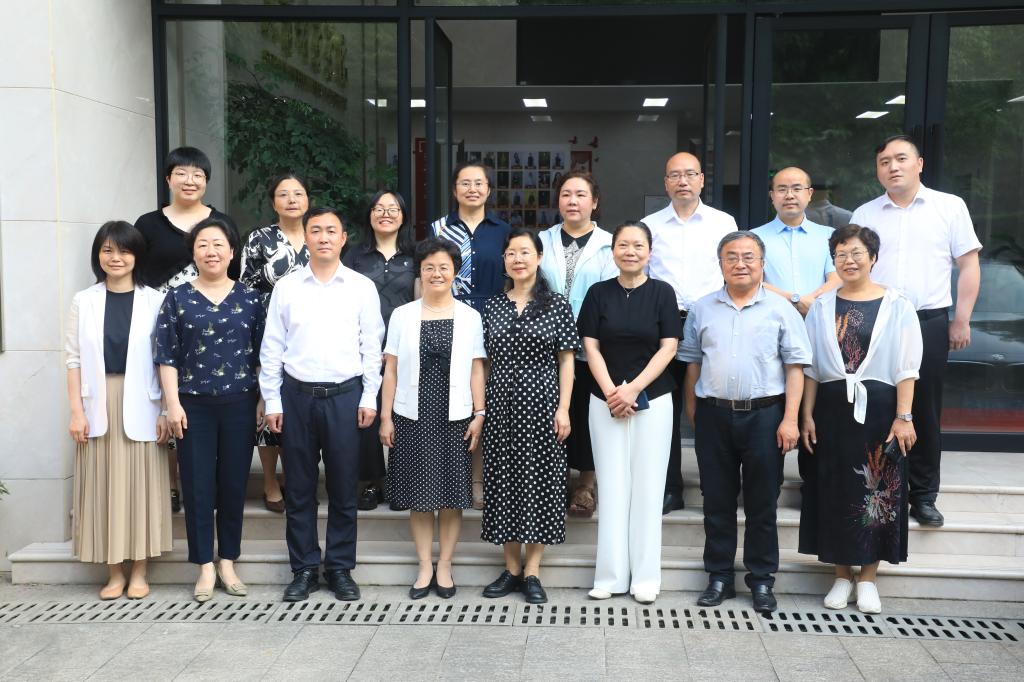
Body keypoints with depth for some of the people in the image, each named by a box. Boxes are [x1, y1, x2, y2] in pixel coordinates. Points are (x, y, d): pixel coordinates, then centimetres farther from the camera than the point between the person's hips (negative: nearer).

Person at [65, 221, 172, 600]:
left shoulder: (154, 301, 0)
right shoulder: (84, 301, 5)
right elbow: (74, 359, 4)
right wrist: (76, 410, -3)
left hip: (140, 405, -1)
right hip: (99, 405, 2)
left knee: (141, 485, 4)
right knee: (104, 487, 5)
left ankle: (138, 572, 16)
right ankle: (114, 573, 17)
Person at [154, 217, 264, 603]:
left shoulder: (249, 298, 5)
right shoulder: (177, 298, 3)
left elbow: (261, 353, 6)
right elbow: (167, 356, 1)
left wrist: (263, 400, 1)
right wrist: (173, 404, -6)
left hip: (239, 403, 1)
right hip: (194, 405, -1)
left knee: (234, 483, 7)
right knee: (198, 485, 3)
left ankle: (228, 562, 20)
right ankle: (205, 566, 14)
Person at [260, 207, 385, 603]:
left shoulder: (362, 288, 3)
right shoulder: (286, 288, 4)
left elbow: (372, 347, 4)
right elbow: (272, 348, 5)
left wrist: (369, 398, -1)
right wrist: (272, 401, 2)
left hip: (345, 395, -1)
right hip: (297, 394, 1)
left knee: (343, 487, 6)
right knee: (299, 488, 7)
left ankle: (340, 568, 19)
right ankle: (304, 569, 19)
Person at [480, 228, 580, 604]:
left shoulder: (557, 305, 0)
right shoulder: (493, 306, 9)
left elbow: (566, 360, -1)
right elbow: (487, 360, 11)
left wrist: (563, 408, -9)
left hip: (540, 402, -3)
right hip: (501, 403, 3)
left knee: (539, 479, 1)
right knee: (503, 480, 6)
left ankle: (532, 571, 11)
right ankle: (512, 568, 18)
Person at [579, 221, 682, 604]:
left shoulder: (662, 292, 1)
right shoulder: (599, 293, 5)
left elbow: (668, 347, -4)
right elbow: (591, 346, 1)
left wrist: (633, 389, -13)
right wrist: (611, 392, -11)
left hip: (653, 400, -1)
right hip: (605, 401, 1)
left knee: (647, 485, 3)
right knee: (611, 486, 4)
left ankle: (645, 576, 11)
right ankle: (610, 575, 11)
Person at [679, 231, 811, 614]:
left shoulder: (780, 310, 2)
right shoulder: (703, 310, 9)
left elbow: (794, 367, -1)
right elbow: (693, 364, 14)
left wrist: (790, 419, -7)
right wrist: (692, 412, 10)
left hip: (764, 415, -2)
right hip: (713, 414, 2)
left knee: (762, 503, 6)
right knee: (717, 501, 8)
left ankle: (762, 580, 18)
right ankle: (719, 578, 19)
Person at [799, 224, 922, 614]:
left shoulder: (896, 307, 0)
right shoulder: (822, 308, 8)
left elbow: (906, 369, -3)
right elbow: (811, 368, 8)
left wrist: (903, 417, -10)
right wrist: (807, 416, 2)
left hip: (879, 409, -2)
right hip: (832, 409, 2)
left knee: (878, 490, 3)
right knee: (835, 491, 6)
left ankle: (868, 579, 16)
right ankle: (843, 576, 19)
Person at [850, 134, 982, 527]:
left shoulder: (950, 207, 4)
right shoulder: (864, 214, 9)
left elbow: (969, 264, 2)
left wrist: (961, 320, -4)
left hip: (930, 323, -1)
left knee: (926, 413, 4)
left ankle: (924, 496, 16)